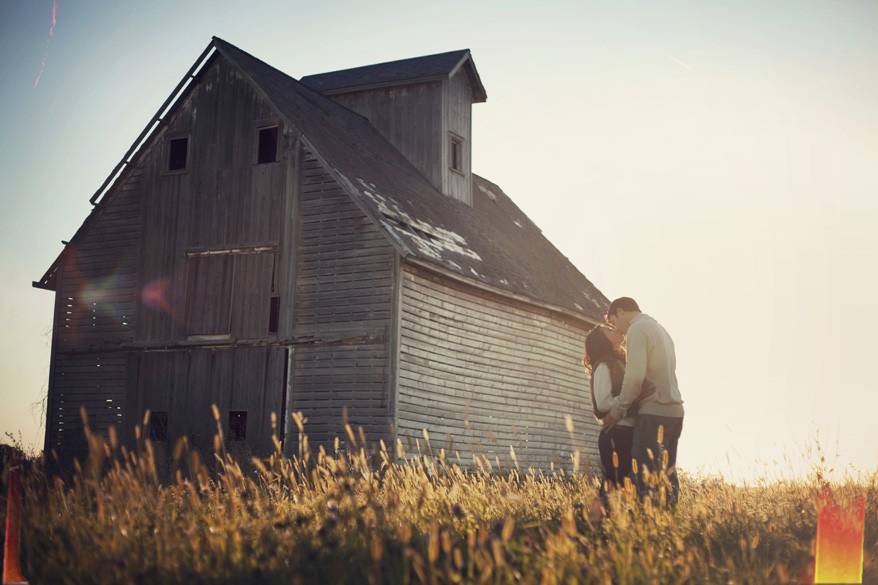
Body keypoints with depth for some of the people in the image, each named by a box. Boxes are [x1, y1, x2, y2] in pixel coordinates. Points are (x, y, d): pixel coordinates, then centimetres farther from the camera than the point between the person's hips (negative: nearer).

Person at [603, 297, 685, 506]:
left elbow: (635, 377, -16)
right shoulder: (662, 331, 23)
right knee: (666, 477, 6)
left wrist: (616, 411, -6)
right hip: (674, 412, 9)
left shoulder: (637, 329, -6)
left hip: (654, 413, -9)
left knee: (645, 480, -11)